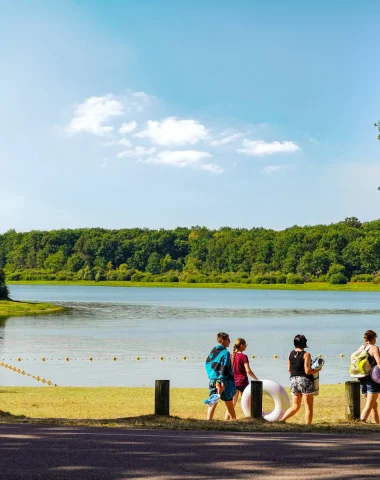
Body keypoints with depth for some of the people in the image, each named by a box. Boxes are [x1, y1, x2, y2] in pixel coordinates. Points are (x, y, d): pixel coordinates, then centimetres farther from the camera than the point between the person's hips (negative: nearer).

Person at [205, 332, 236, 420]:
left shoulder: (213, 351, 10)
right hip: (224, 381, -5)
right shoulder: (225, 353, -12)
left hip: (213, 381, 6)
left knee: (212, 403, 3)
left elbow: (207, 363, 16)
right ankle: (234, 420, 22)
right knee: (229, 404, 10)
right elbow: (224, 368, -19)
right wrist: (223, 383, -23)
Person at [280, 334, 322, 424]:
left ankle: (281, 420, 5)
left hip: (293, 380, 6)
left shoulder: (290, 354, 5)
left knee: (295, 406, 16)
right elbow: (307, 371, -16)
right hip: (305, 381, -6)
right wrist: (318, 369, 0)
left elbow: (289, 370, 10)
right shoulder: (306, 354, -13)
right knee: (308, 407, 3)